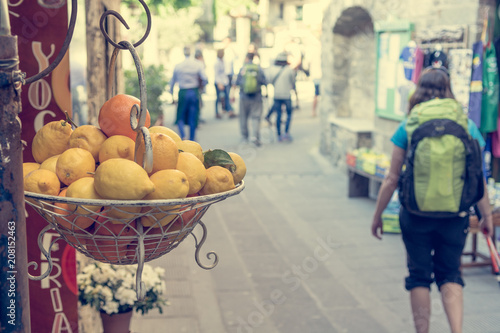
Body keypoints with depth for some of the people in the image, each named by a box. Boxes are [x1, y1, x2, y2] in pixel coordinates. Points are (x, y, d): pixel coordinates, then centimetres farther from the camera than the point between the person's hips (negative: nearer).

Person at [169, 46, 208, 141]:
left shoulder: (178, 66, 0)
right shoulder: (198, 65, -5)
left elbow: (172, 81, 8)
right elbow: (205, 79, -13)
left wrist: (172, 94, 20)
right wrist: (200, 84, 10)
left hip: (182, 93, 0)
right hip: (194, 93, 0)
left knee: (181, 117, 11)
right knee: (193, 118, 9)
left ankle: (183, 136, -11)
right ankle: (192, 139, 15)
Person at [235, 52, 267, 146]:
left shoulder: (242, 68, -4)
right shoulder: (259, 68, -2)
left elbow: (237, 83, -2)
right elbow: (264, 82, -2)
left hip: (244, 97, 0)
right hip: (257, 97, 0)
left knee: (244, 117, 14)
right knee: (256, 117, -1)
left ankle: (244, 136, 22)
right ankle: (256, 136, -18)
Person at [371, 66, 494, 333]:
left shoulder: (408, 127, -5)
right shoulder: (467, 126, -2)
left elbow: (392, 179, -4)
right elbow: (477, 178, -1)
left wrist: (377, 215, 7)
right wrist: (486, 215, 11)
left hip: (416, 214, -1)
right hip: (455, 216, 2)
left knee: (419, 276, 14)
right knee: (450, 274, 17)